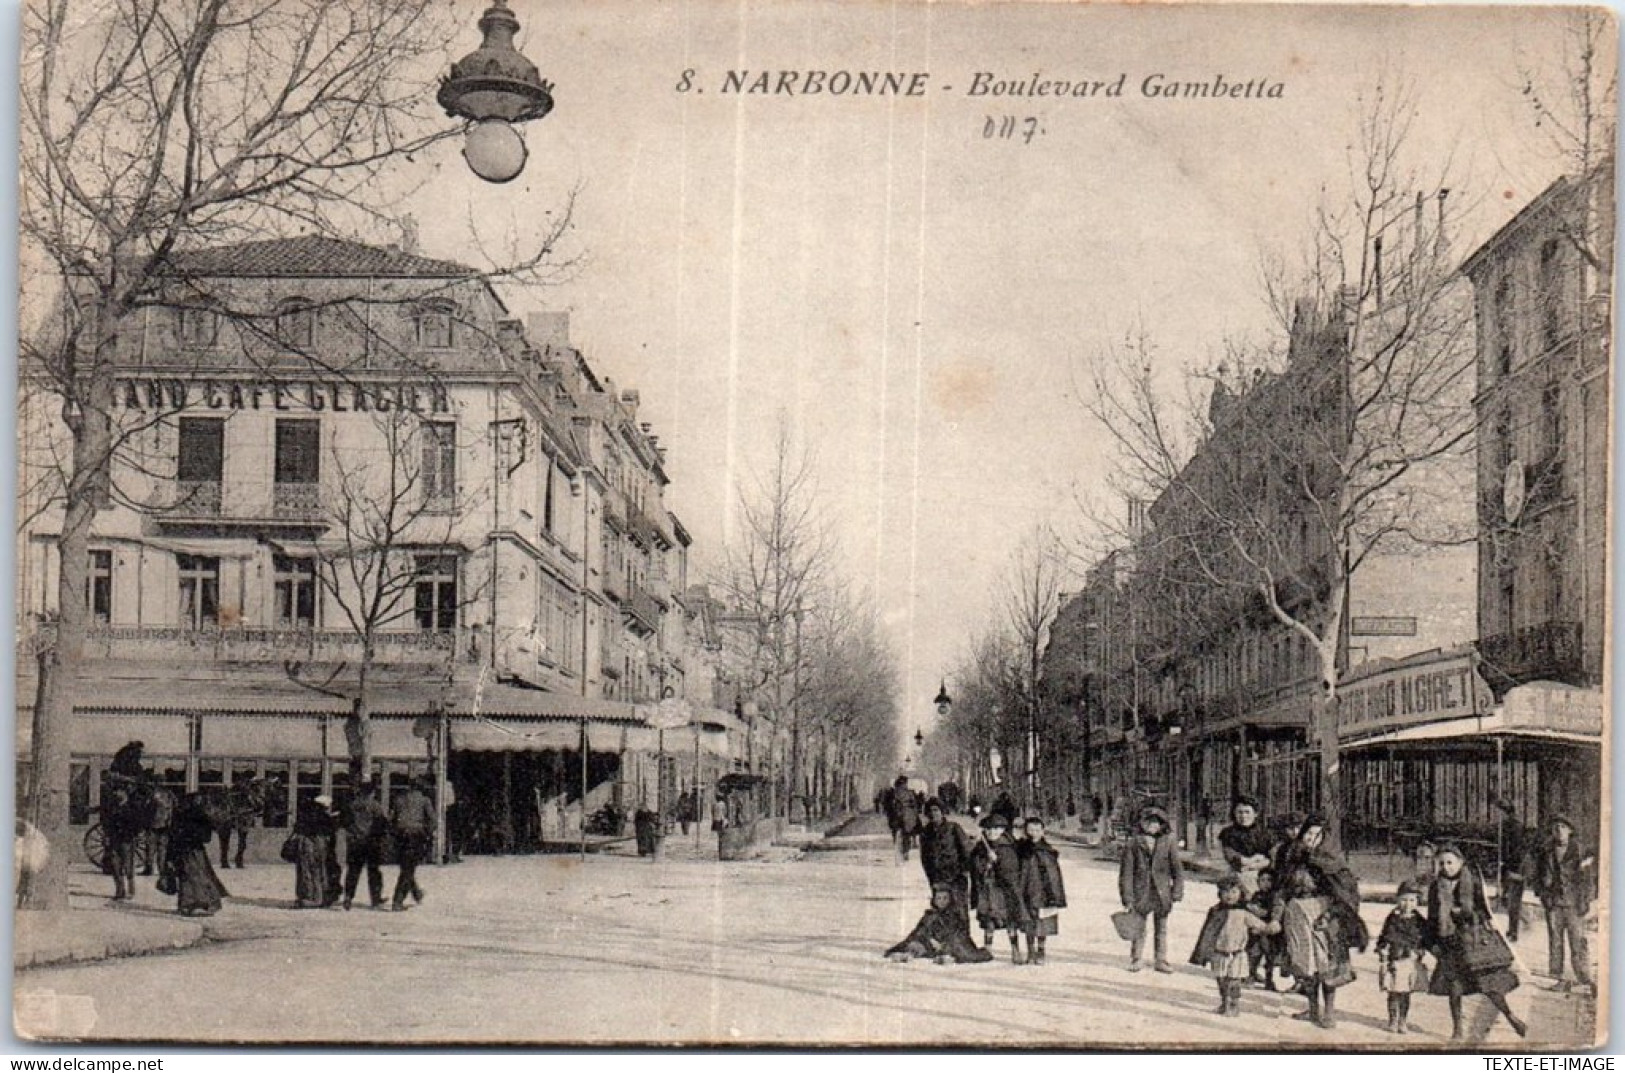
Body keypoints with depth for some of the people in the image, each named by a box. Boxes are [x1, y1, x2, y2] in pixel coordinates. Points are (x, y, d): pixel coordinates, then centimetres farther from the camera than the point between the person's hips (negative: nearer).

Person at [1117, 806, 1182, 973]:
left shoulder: (1168, 843, 0)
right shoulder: (1133, 844, -3)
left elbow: (1177, 870, 5)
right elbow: (1126, 872, -2)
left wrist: (1177, 892, -1)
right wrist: (1127, 897, -5)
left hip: (1161, 894, 1)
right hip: (1140, 894, -1)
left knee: (1161, 929, 10)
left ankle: (1161, 960, 20)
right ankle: (1135, 960, 15)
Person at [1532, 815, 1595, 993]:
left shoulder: (1581, 853, -1)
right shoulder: (1546, 852, 8)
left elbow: (1590, 878, 1)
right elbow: (1539, 875, 18)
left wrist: (1586, 900, -5)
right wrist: (1542, 894, 6)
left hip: (1574, 904, -3)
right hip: (1553, 904, 3)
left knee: (1578, 943, -6)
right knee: (1555, 942, 5)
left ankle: (1585, 980, -1)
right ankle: (1557, 979, 11)